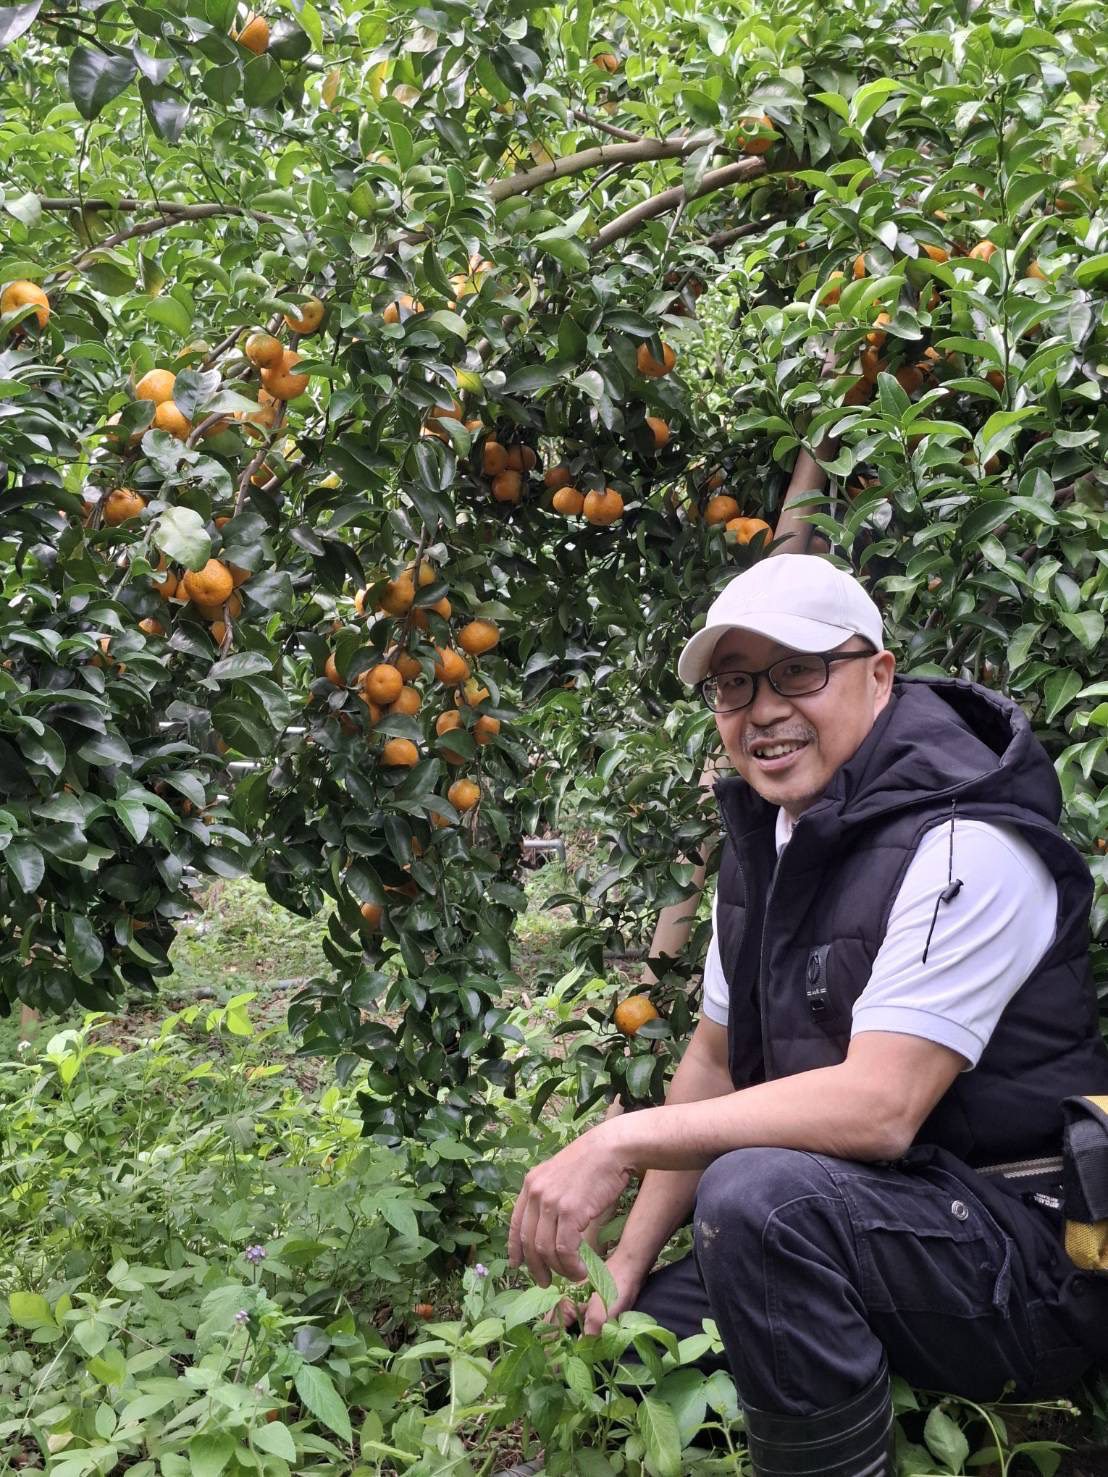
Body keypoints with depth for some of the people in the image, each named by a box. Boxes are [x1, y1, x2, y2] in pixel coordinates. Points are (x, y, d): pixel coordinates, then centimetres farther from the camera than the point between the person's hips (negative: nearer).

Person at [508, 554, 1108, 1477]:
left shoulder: (959, 845, -22)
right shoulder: (766, 838, 5)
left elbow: (880, 1106, -30)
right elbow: (716, 1061, 11)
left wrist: (621, 1142, -28)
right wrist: (629, 1259, 4)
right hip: (873, 1221, 9)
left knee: (758, 1193, -34)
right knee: (625, 1327, 8)